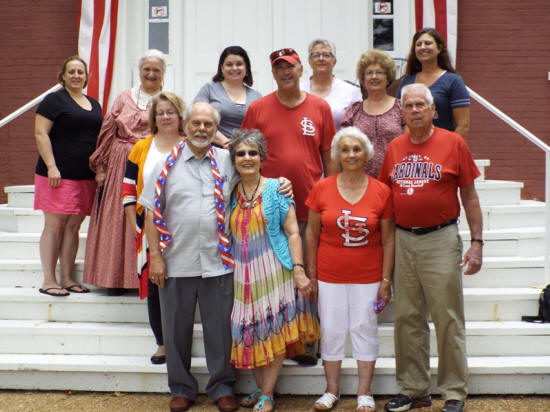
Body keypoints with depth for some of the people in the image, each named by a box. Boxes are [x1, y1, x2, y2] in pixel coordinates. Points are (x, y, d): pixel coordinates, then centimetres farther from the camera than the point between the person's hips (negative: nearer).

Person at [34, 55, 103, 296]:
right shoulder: (54, 100, -1)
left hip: (85, 177, 6)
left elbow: (99, 138, 24)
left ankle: (67, 279, 14)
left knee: (73, 226, 7)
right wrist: (51, 166, -16)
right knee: (54, 225, -4)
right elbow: (40, 133, -8)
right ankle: (49, 281, 2)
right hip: (59, 174, -6)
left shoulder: (94, 105, 18)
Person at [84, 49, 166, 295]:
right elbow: (108, 132, 9)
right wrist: (101, 167, 2)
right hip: (121, 166, 2)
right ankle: (117, 277, 10)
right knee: (118, 219, 2)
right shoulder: (124, 99, 13)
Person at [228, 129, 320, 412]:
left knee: (274, 332, -2)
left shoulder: (276, 189, -2)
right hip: (243, 274, 4)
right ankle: (260, 388, 21)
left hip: (273, 271, -3)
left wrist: (299, 270, -12)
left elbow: (292, 233, -5)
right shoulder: (230, 194, 8)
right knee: (249, 333, 6)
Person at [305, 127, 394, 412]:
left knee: (365, 329, 7)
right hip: (330, 275, 1)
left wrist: (386, 280, -3)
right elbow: (312, 234, 2)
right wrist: (311, 275, 1)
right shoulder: (321, 189, -3)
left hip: (368, 276, 0)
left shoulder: (382, 192, -4)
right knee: (331, 329, 7)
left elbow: (388, 240, 0)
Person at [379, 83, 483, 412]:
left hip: (441, 240, -4)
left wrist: (477, 242, -5)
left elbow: (470, 196, -1)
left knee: (448, 319, 1)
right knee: (407, 319, 10)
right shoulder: (395, 148, 9)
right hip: (402, 240, 4)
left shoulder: (453, 143, -2)